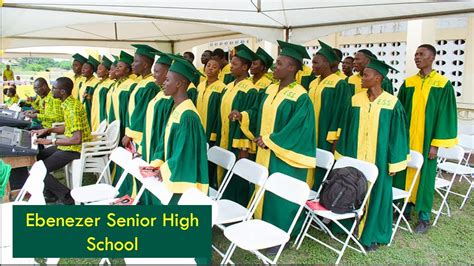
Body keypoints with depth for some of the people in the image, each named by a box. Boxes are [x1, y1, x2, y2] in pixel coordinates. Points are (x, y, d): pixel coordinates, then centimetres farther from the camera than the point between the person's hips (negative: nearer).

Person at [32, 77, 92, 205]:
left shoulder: (73, 108, -25)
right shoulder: (68, 103, 6)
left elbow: (77, 139, -30)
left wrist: (51, 141, -23)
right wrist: (48, 130, 11)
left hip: (75, 149, -10)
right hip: (69, 145, 10)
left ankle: (67, 197, -1)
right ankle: (50, 192, 23)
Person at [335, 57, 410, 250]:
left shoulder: (392, 104, -8)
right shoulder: (356, 100, 1)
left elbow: (397, 134, -5)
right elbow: (346, 129, 7)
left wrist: (394, 163, -6)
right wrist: (344, 155, 6)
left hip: (379, 159, -3)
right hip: (355, 156, 3)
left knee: (376, 194, 7)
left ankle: (372, 234, 21)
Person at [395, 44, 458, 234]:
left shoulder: (443, 84, -4)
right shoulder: (408, 83, 5)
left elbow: (445, 115, -6)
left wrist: (436, 143, -10)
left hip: (427, 140, -3)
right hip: (406, 138, 3)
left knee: (424, 176, 4)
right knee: (404, 174, 7)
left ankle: (424, 217, 16)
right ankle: (405, 209, 22)